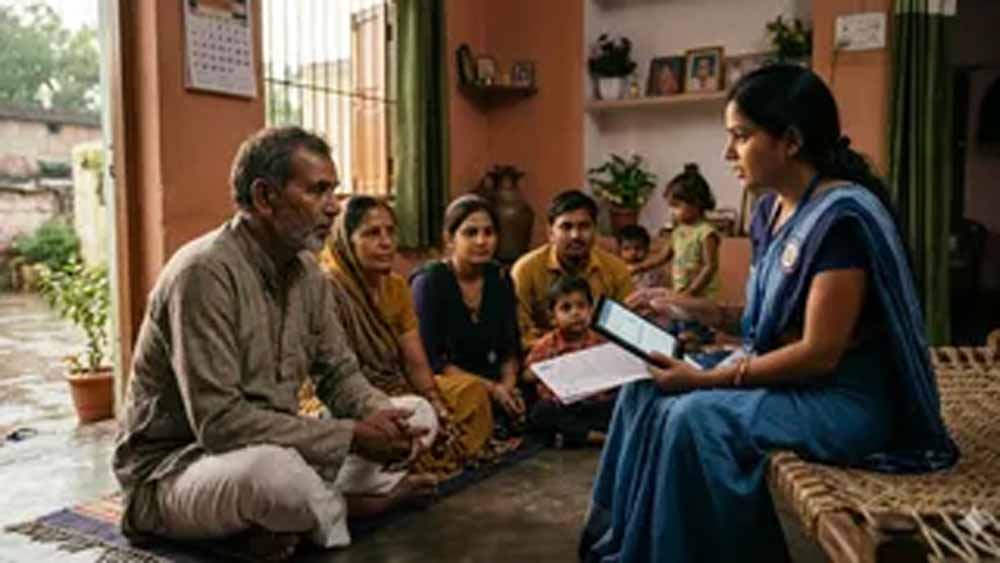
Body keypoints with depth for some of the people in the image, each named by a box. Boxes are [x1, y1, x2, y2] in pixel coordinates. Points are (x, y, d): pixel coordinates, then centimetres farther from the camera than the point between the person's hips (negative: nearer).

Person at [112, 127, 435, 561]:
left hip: (269, 450, 8)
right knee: (276, 470, -40)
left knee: (415, 414, 3)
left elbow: (339, 374, 6)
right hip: (174, 469, -7)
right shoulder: (205, 272, -24)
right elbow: (219, 422, -30)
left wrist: (383, 417, -16)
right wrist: (351, 435, -27)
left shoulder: (307, 270, 1)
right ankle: (338, 510, -8)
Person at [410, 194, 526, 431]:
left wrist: (507, 384, -7)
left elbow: (510, 349, 13)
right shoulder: (429, 282, -7)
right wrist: (490, 388, -17)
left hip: (495, 386, 5)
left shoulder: (500, 279, 9)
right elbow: (430, 360, -12)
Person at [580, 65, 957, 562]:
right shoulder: (772, 209, 6)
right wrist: (683, 306, 2)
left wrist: (706, 379, -20)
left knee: (693, 417, -27)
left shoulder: (842, 216, -22)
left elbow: (819, 353, -23)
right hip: (782, 371, 9)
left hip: (842, 398, -9)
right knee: (645, 392, -2)